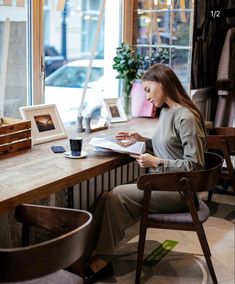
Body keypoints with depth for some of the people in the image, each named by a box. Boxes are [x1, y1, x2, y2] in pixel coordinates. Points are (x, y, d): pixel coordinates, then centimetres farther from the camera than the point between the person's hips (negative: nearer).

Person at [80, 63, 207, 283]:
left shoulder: (186, 117, -17)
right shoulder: (166, 111, 11)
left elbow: (194, 165, -18)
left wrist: (156, 163, -22)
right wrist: (143, 141, 9)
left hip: (177, 191, -8)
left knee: (116, 197, -19)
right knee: (109, 198, -12)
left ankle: (99, 260, -9)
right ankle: (98, 259, -13)